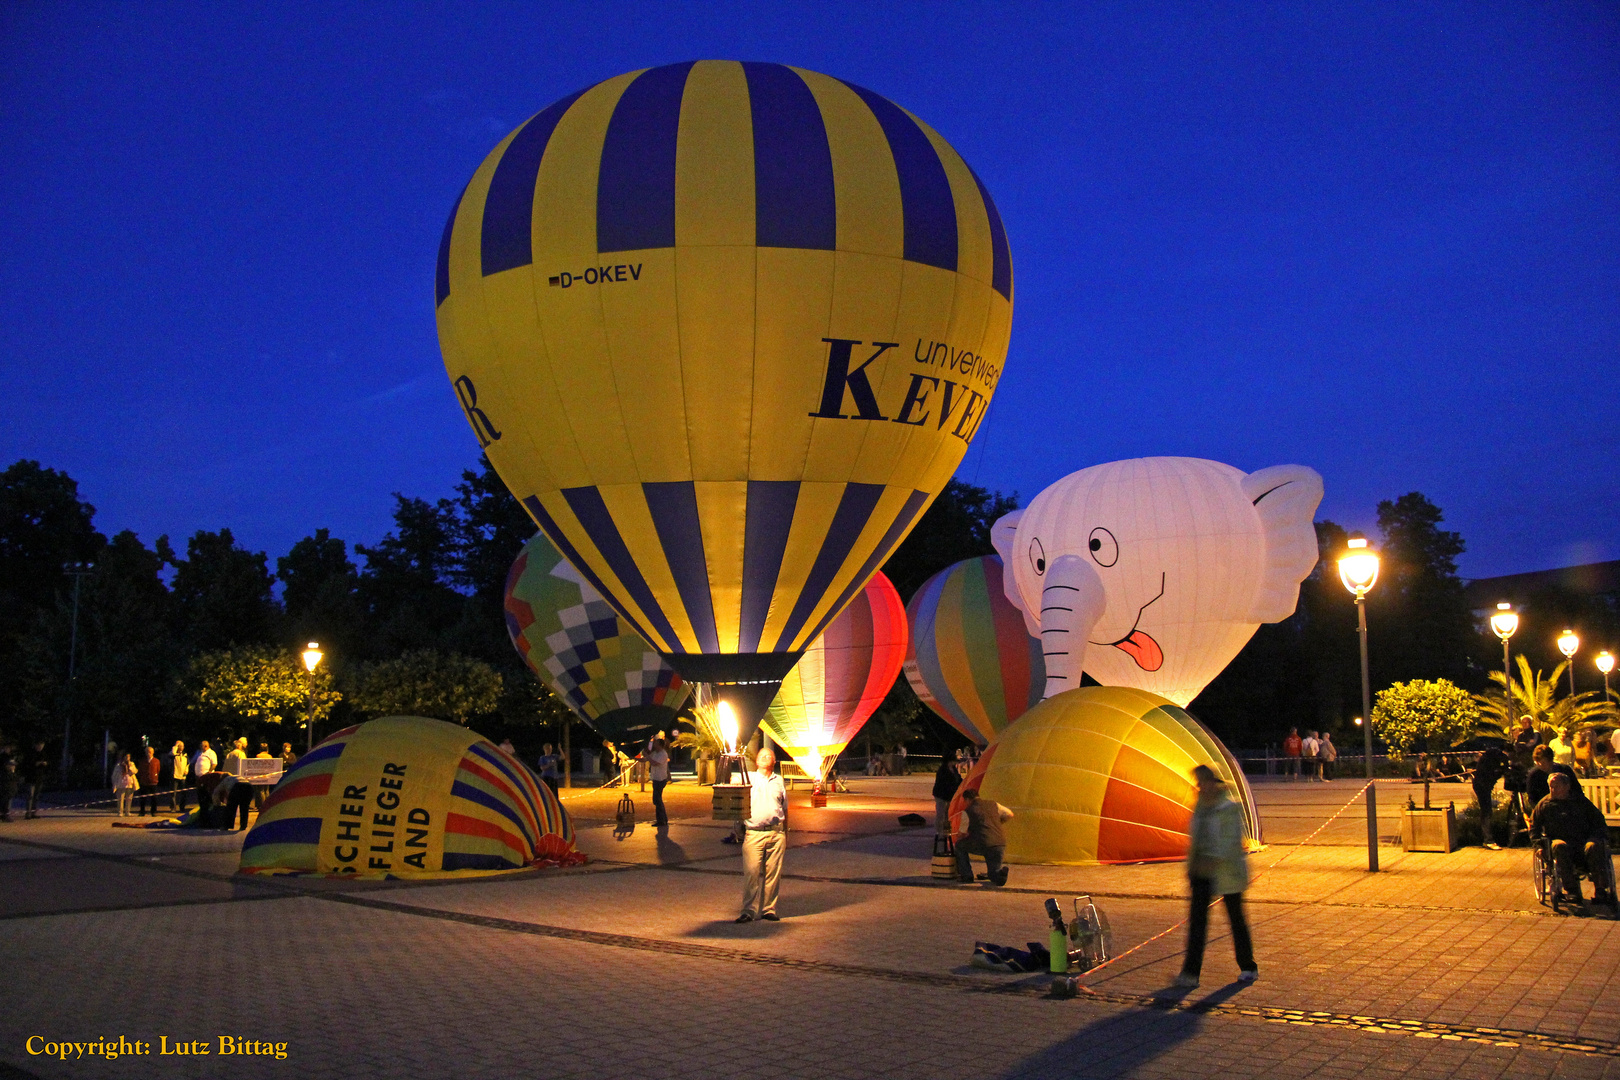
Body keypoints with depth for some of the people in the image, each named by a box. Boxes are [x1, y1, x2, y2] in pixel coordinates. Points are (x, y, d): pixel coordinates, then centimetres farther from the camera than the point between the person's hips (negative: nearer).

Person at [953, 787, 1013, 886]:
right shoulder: (993, 804, 15)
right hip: (1001, 844, 5)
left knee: (960, 845, 21)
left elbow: (961, 835, 11)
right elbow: (1010, 815, 26)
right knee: (994, 875, 23)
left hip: (983, 846, -5)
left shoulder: (967, 812, 4)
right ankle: (998, 873, -11)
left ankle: (966, 876, 17)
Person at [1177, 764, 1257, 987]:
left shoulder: (1230, 808, -13)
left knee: (1236, 918, 8)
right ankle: (1191, 972, -3)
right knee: (1197, 918, -2)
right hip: (1202, 871, 6)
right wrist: (1191, 864, 12)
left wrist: (1213, 861, -29)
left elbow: (1232, 840, -20)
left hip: (1227, 870, -6)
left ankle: (1248, 968, 27)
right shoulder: (1200, 806, 8)